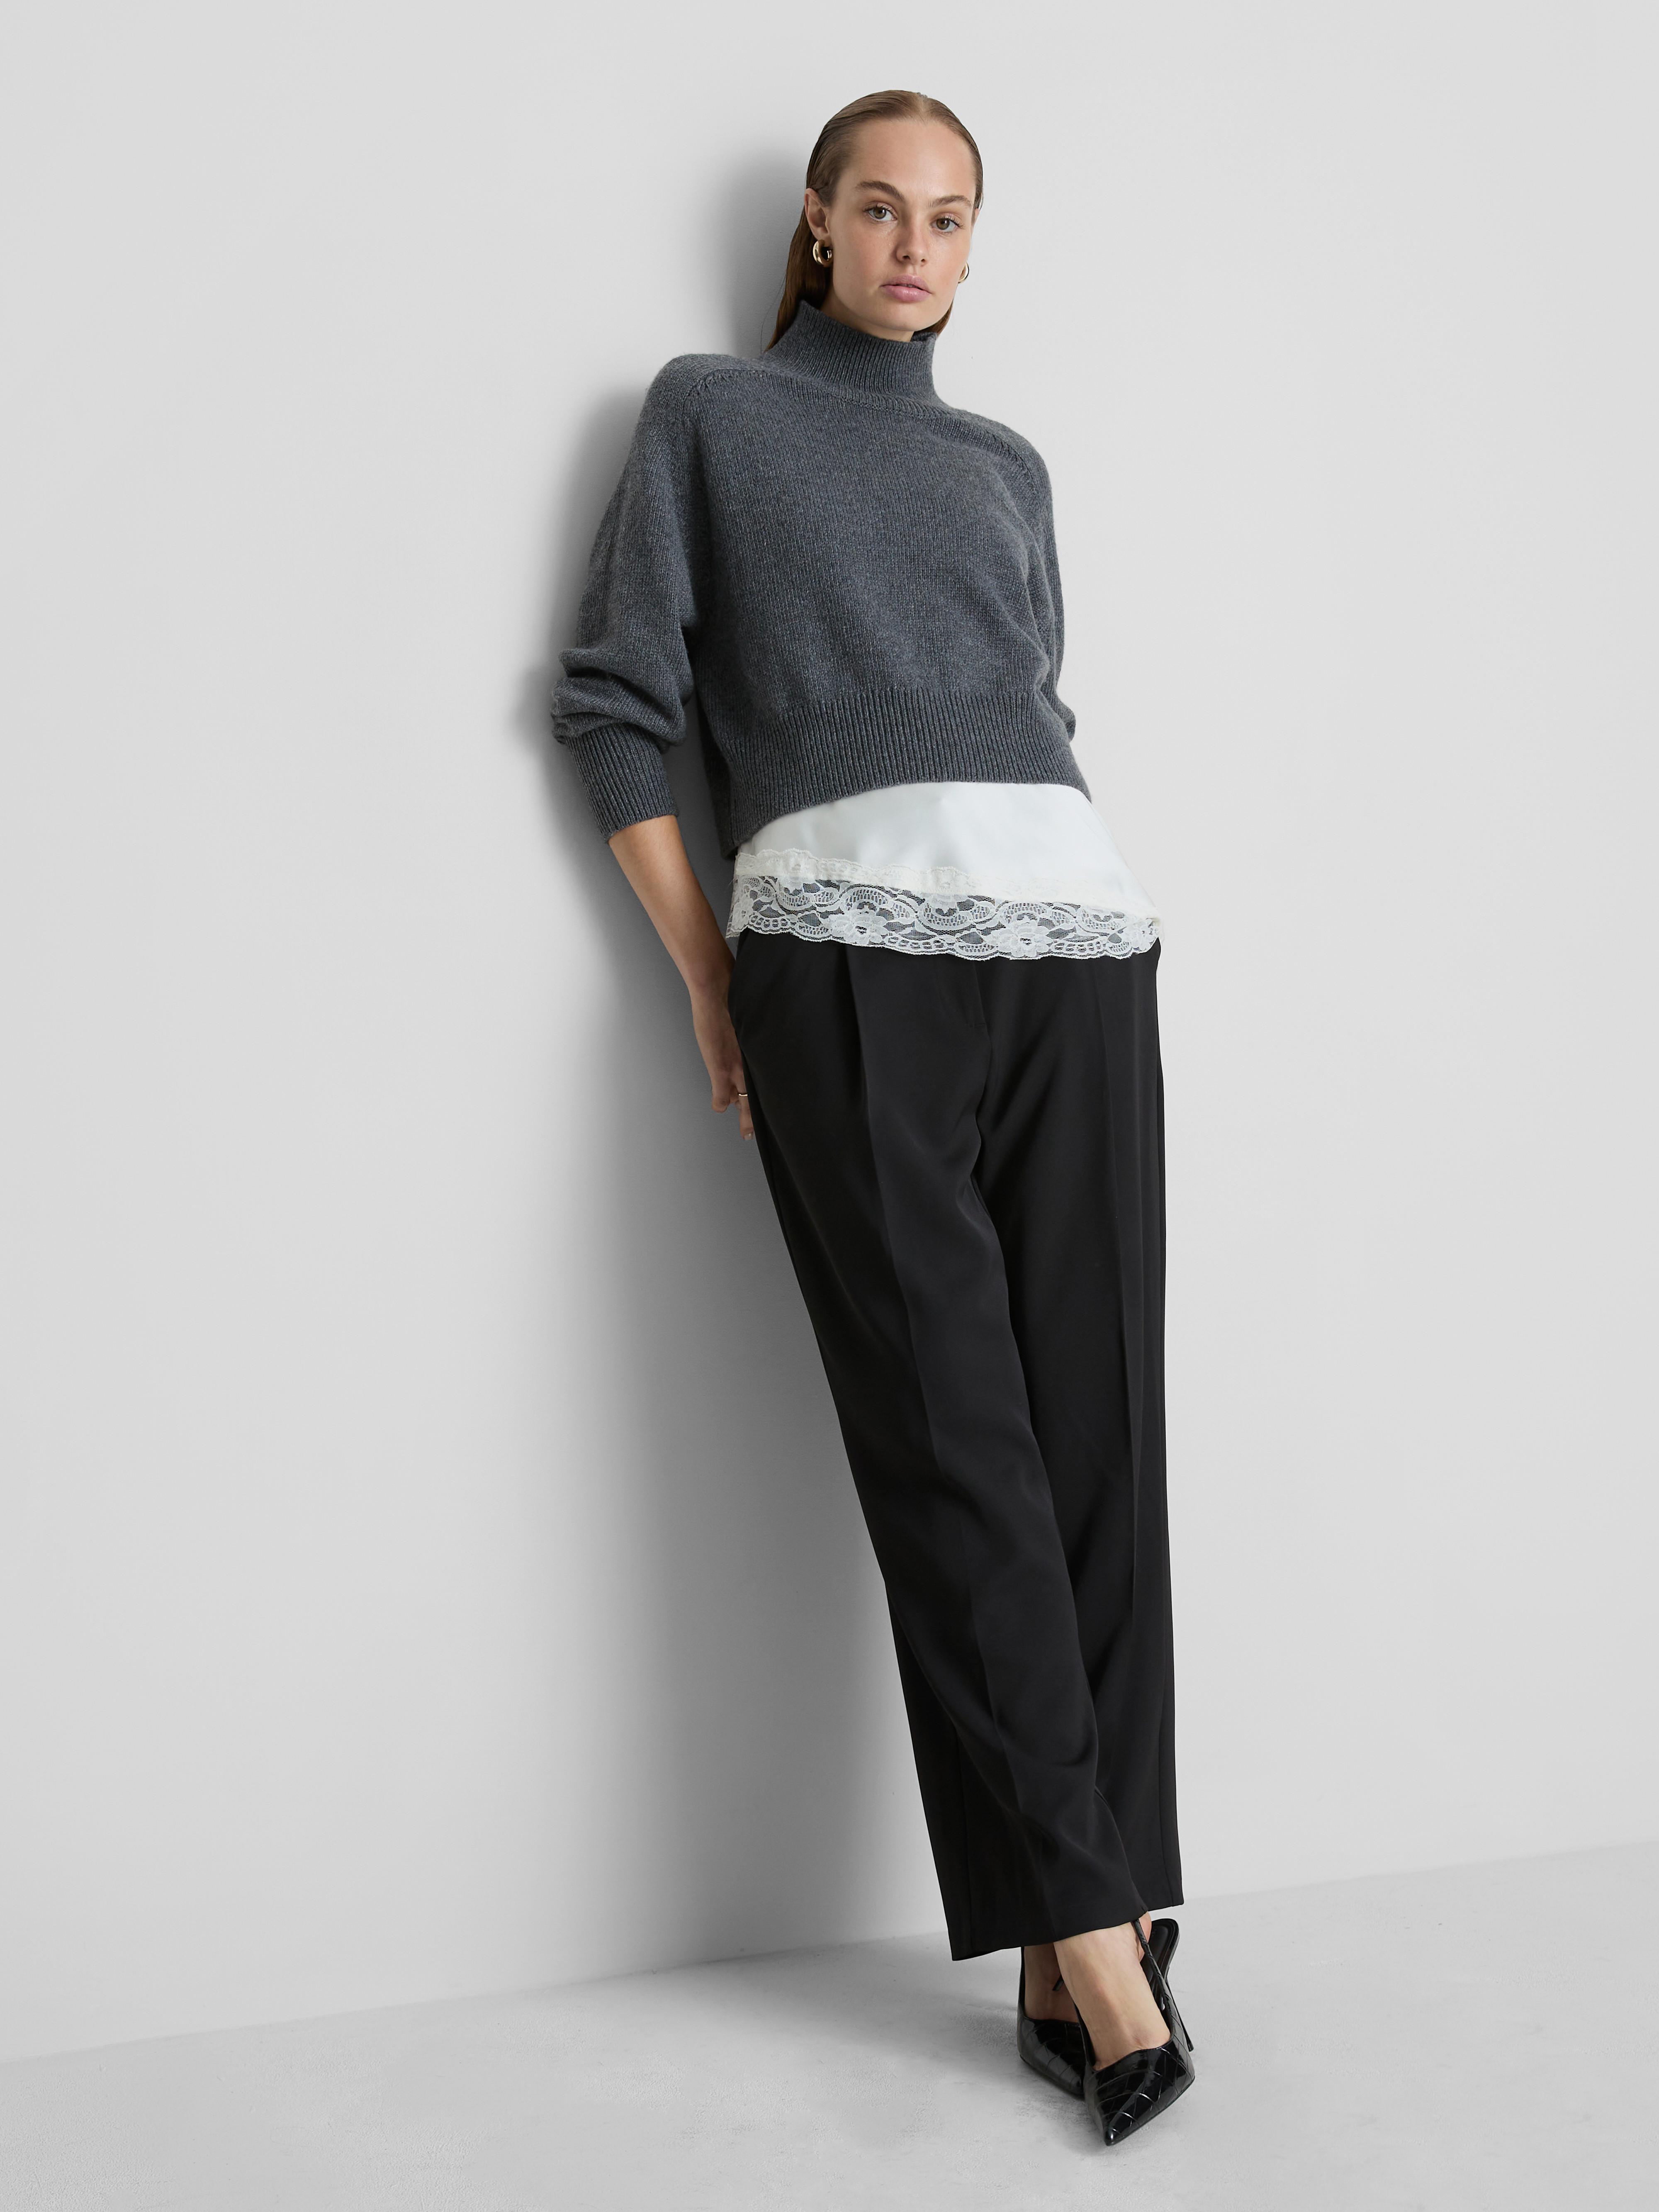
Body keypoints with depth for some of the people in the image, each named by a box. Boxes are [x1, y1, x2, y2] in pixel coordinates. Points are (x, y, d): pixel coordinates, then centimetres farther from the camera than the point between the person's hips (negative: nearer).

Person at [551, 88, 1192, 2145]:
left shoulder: (1007, 467, 26)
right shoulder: (707, 412, 15)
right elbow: (617, 701, 7)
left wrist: (1045, 871, 14)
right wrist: (708, 982, 1)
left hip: (1071, 932, 4)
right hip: (845, 952, -4)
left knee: (1098, 1427, -4)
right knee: (950, 1435, -9)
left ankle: (1076, 1934, 2)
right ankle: (1088, 1921, -4)